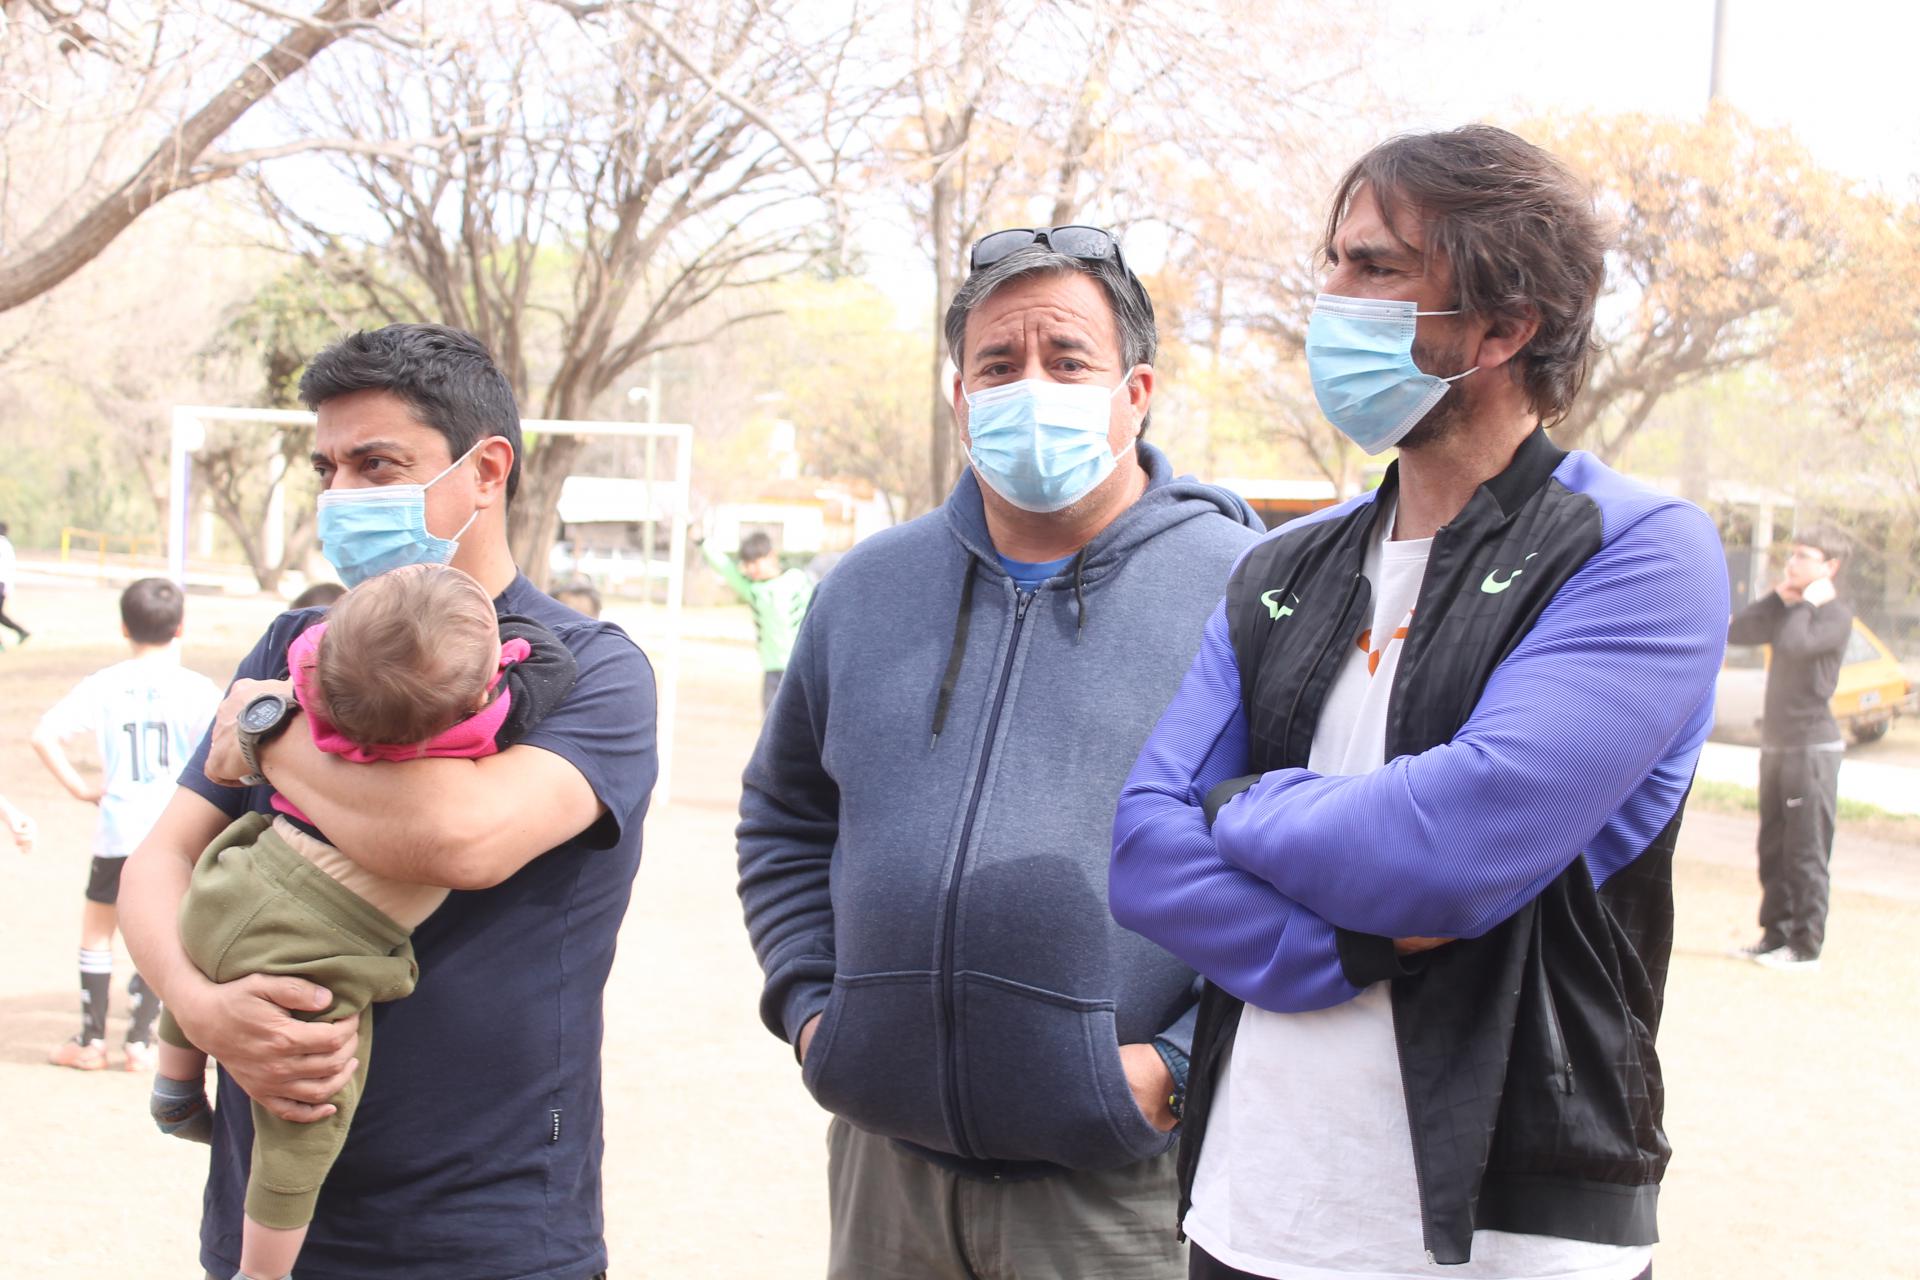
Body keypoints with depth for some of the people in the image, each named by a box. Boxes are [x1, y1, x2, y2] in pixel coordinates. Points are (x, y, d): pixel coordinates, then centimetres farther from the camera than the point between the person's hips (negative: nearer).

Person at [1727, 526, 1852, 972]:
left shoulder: (1836, 615, -10)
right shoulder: (1790, 610, 15)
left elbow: (1795, 644, -28)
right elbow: (1736, 632, 8)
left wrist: (1808, 601, -13)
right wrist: (1779, 597, 4)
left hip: (1813, 746, -8)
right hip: (1776, 745, 8)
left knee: (1806, 851, -5)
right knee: (1773, 850, 11)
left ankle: (1806, 946, 0)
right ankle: (1776, 935, 19)